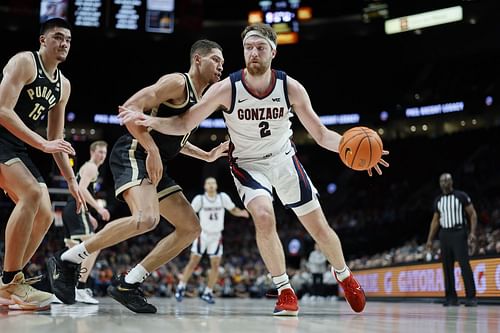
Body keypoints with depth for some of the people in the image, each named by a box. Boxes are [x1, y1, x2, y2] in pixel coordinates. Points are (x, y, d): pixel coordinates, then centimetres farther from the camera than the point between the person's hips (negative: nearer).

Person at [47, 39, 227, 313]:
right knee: (146, 218, -33)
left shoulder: (200, 99, 21)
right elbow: (130, 108, -19)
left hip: (155, 165, 10)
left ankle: (127, 284, 5)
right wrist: (152, 150, -23)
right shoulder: (177, 82, -8)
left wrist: (207, 155, 25)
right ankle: (67, 261, -17)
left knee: (191, 228, 5)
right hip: (132, 154, -10)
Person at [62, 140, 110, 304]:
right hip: (77, 210, -11)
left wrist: (89, 216, 30)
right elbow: (82, 189, -20)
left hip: (70, 210, 11)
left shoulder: (85, 167, 27)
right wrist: (98, 207, -25)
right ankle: (80, 289, -25)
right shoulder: (91, 167, -4)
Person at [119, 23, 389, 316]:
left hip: (284, 159, 2)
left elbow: (321, 134, -14)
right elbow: (184, 124, -17)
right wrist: (150, 121, -37)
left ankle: (344, 275, 37)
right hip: (248, 163, -1)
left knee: (319, 228, 5)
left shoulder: (291, 88, -19)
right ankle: (285, 292, -11)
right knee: (264, 217, -29)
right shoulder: (227, 88, -23)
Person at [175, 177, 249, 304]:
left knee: (215, 265, -1)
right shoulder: (200, 199, -10)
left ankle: (208, 293, 8)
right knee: (193, 263, -3)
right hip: (202, 234, -2)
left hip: (216, 236, 2)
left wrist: (241, 213, -15)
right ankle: (180, 288, 9)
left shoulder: (223, 197, -5)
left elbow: (233, 210, 5)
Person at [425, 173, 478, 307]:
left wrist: (472, 232, -15)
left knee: (464, 264, -12)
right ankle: (451, 297, 8)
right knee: (447, 266, 3)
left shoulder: (461, 196, -1)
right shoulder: (438, 200, 13)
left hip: (459, 233, -5)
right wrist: (430, 239, 11)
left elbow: (473, 214, -2)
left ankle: (471, 297, -11)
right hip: (444, 234, 5)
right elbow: (435, 220, 18)